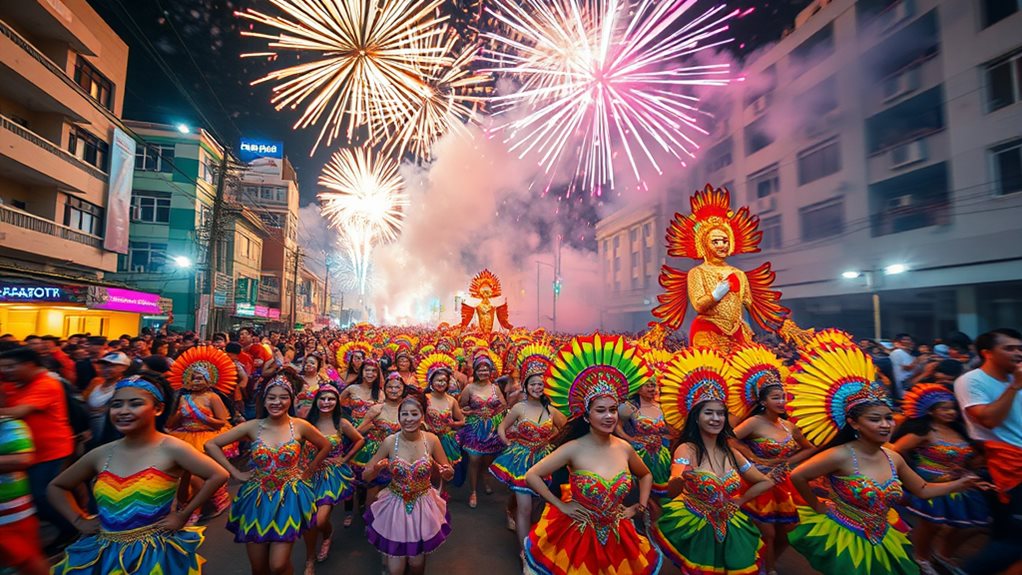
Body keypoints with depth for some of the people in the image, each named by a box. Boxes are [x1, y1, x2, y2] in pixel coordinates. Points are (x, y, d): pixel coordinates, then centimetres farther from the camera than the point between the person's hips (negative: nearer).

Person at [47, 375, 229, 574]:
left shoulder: (171, 449, -18)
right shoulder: (100, 455, -3)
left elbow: (219, 475, -20)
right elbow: (56, 487, 15)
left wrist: (183, 515, -15)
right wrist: (80, 521, 5)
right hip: (105, 555, 4)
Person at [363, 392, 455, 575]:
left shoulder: (431, 440, -13)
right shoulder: (389, 441, -14)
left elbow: (449, 475, -2)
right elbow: (366, 476, -3)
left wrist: (446, 471, -24)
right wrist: (377, 468, -24)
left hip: (423, 505, 0)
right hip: (395, 505, 0)